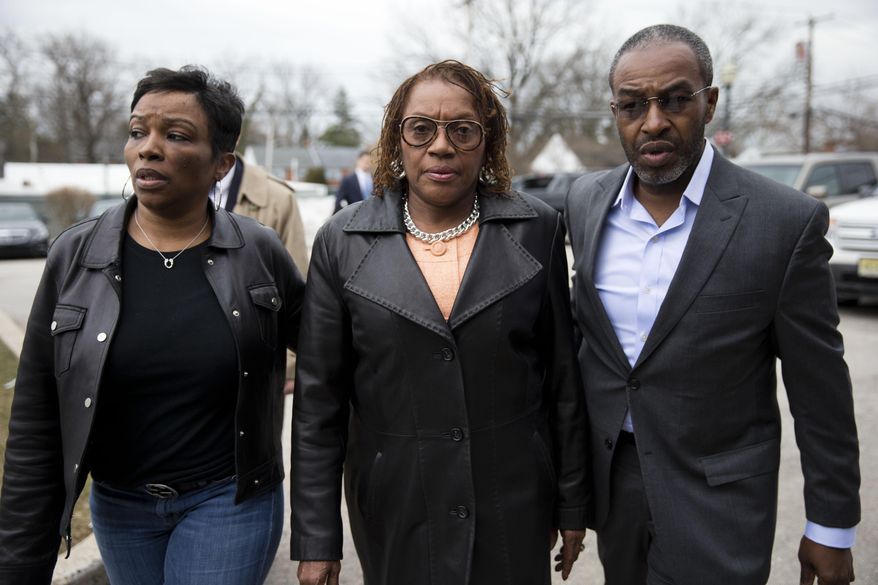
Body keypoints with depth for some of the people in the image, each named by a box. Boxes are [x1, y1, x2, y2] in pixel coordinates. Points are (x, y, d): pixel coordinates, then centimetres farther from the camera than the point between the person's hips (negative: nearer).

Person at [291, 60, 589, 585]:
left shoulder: (536, 229, -4)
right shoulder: (343, 242, -5)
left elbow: (563, 379, 1)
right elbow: (319, 401, -3)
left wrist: (573, 504, 4)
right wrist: (317, 540, -3)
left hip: (515, 505, 1)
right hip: (396, 509, 0)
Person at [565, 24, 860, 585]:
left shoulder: (786, 221, -16)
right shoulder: (585, 201, -3)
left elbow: (819, 387, -9)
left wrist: (832, 527, -2)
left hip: (716, 497, -4)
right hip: (608, 473, 4)